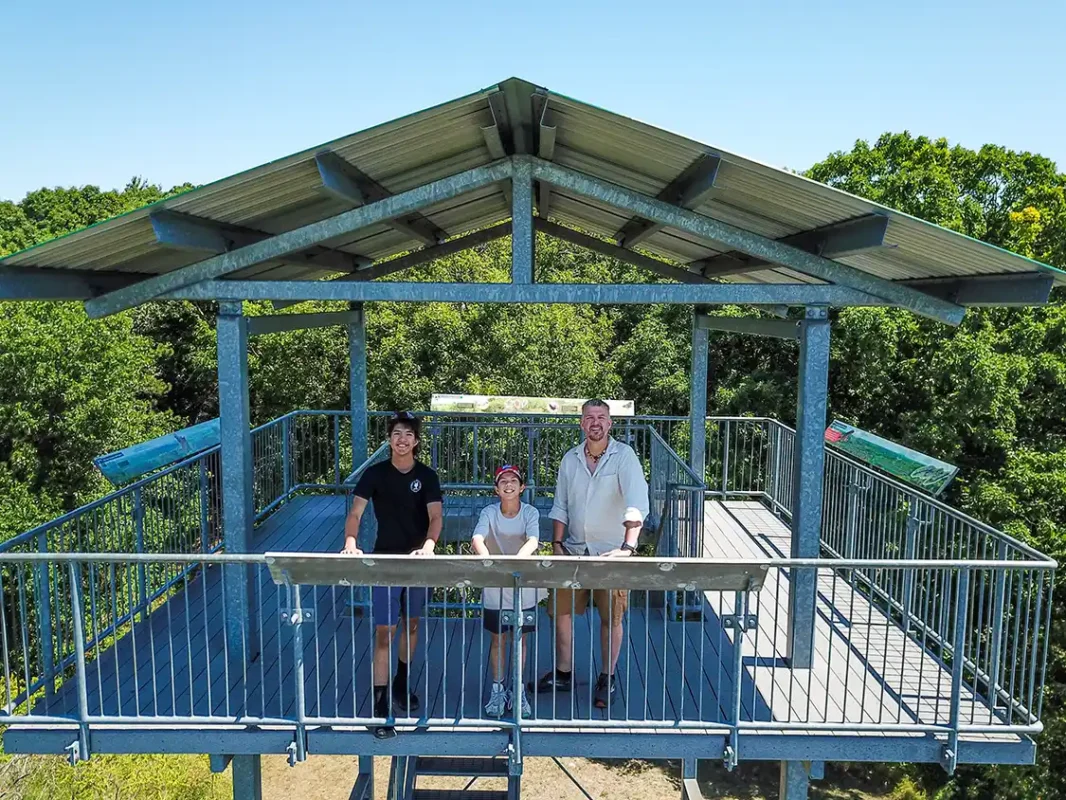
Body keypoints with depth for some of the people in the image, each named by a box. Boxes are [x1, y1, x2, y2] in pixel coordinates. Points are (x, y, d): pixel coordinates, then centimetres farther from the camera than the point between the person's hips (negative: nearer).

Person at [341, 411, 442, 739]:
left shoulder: (427, 476, -4)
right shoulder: (375, 474, -6)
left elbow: (435, 516, -15)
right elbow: (355, 512, -14)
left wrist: (428, 546, -34)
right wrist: (350, 543, -32)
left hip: (418, 560, 2)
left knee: (411, 624, 17)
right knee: (384, 632, -5)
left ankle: (402, 685, 38)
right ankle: (380, 705, 0)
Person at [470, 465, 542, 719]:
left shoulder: (530, 513, -8)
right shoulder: (489, 512, -7)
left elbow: (533, 541, -25)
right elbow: (477, 539, -23)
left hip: (524, 587, 0)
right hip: (494, 589, 0)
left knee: (520, 639, 11)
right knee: (498, 640, 11)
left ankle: (518, 691, 25)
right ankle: (498, 690, 25)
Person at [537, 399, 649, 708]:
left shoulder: (624, 456, -12)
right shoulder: (570, 459, 3)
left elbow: (637, 504, -24)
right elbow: (560, 507, 10)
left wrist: (628, 547, -34)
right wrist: (557, 543, 1)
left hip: (610, 552, -4)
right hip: (574, 550, 4)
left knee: (611, 618, 6)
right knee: (561, 611, 9)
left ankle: (607, 679, 24)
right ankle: (563, 673, 27)